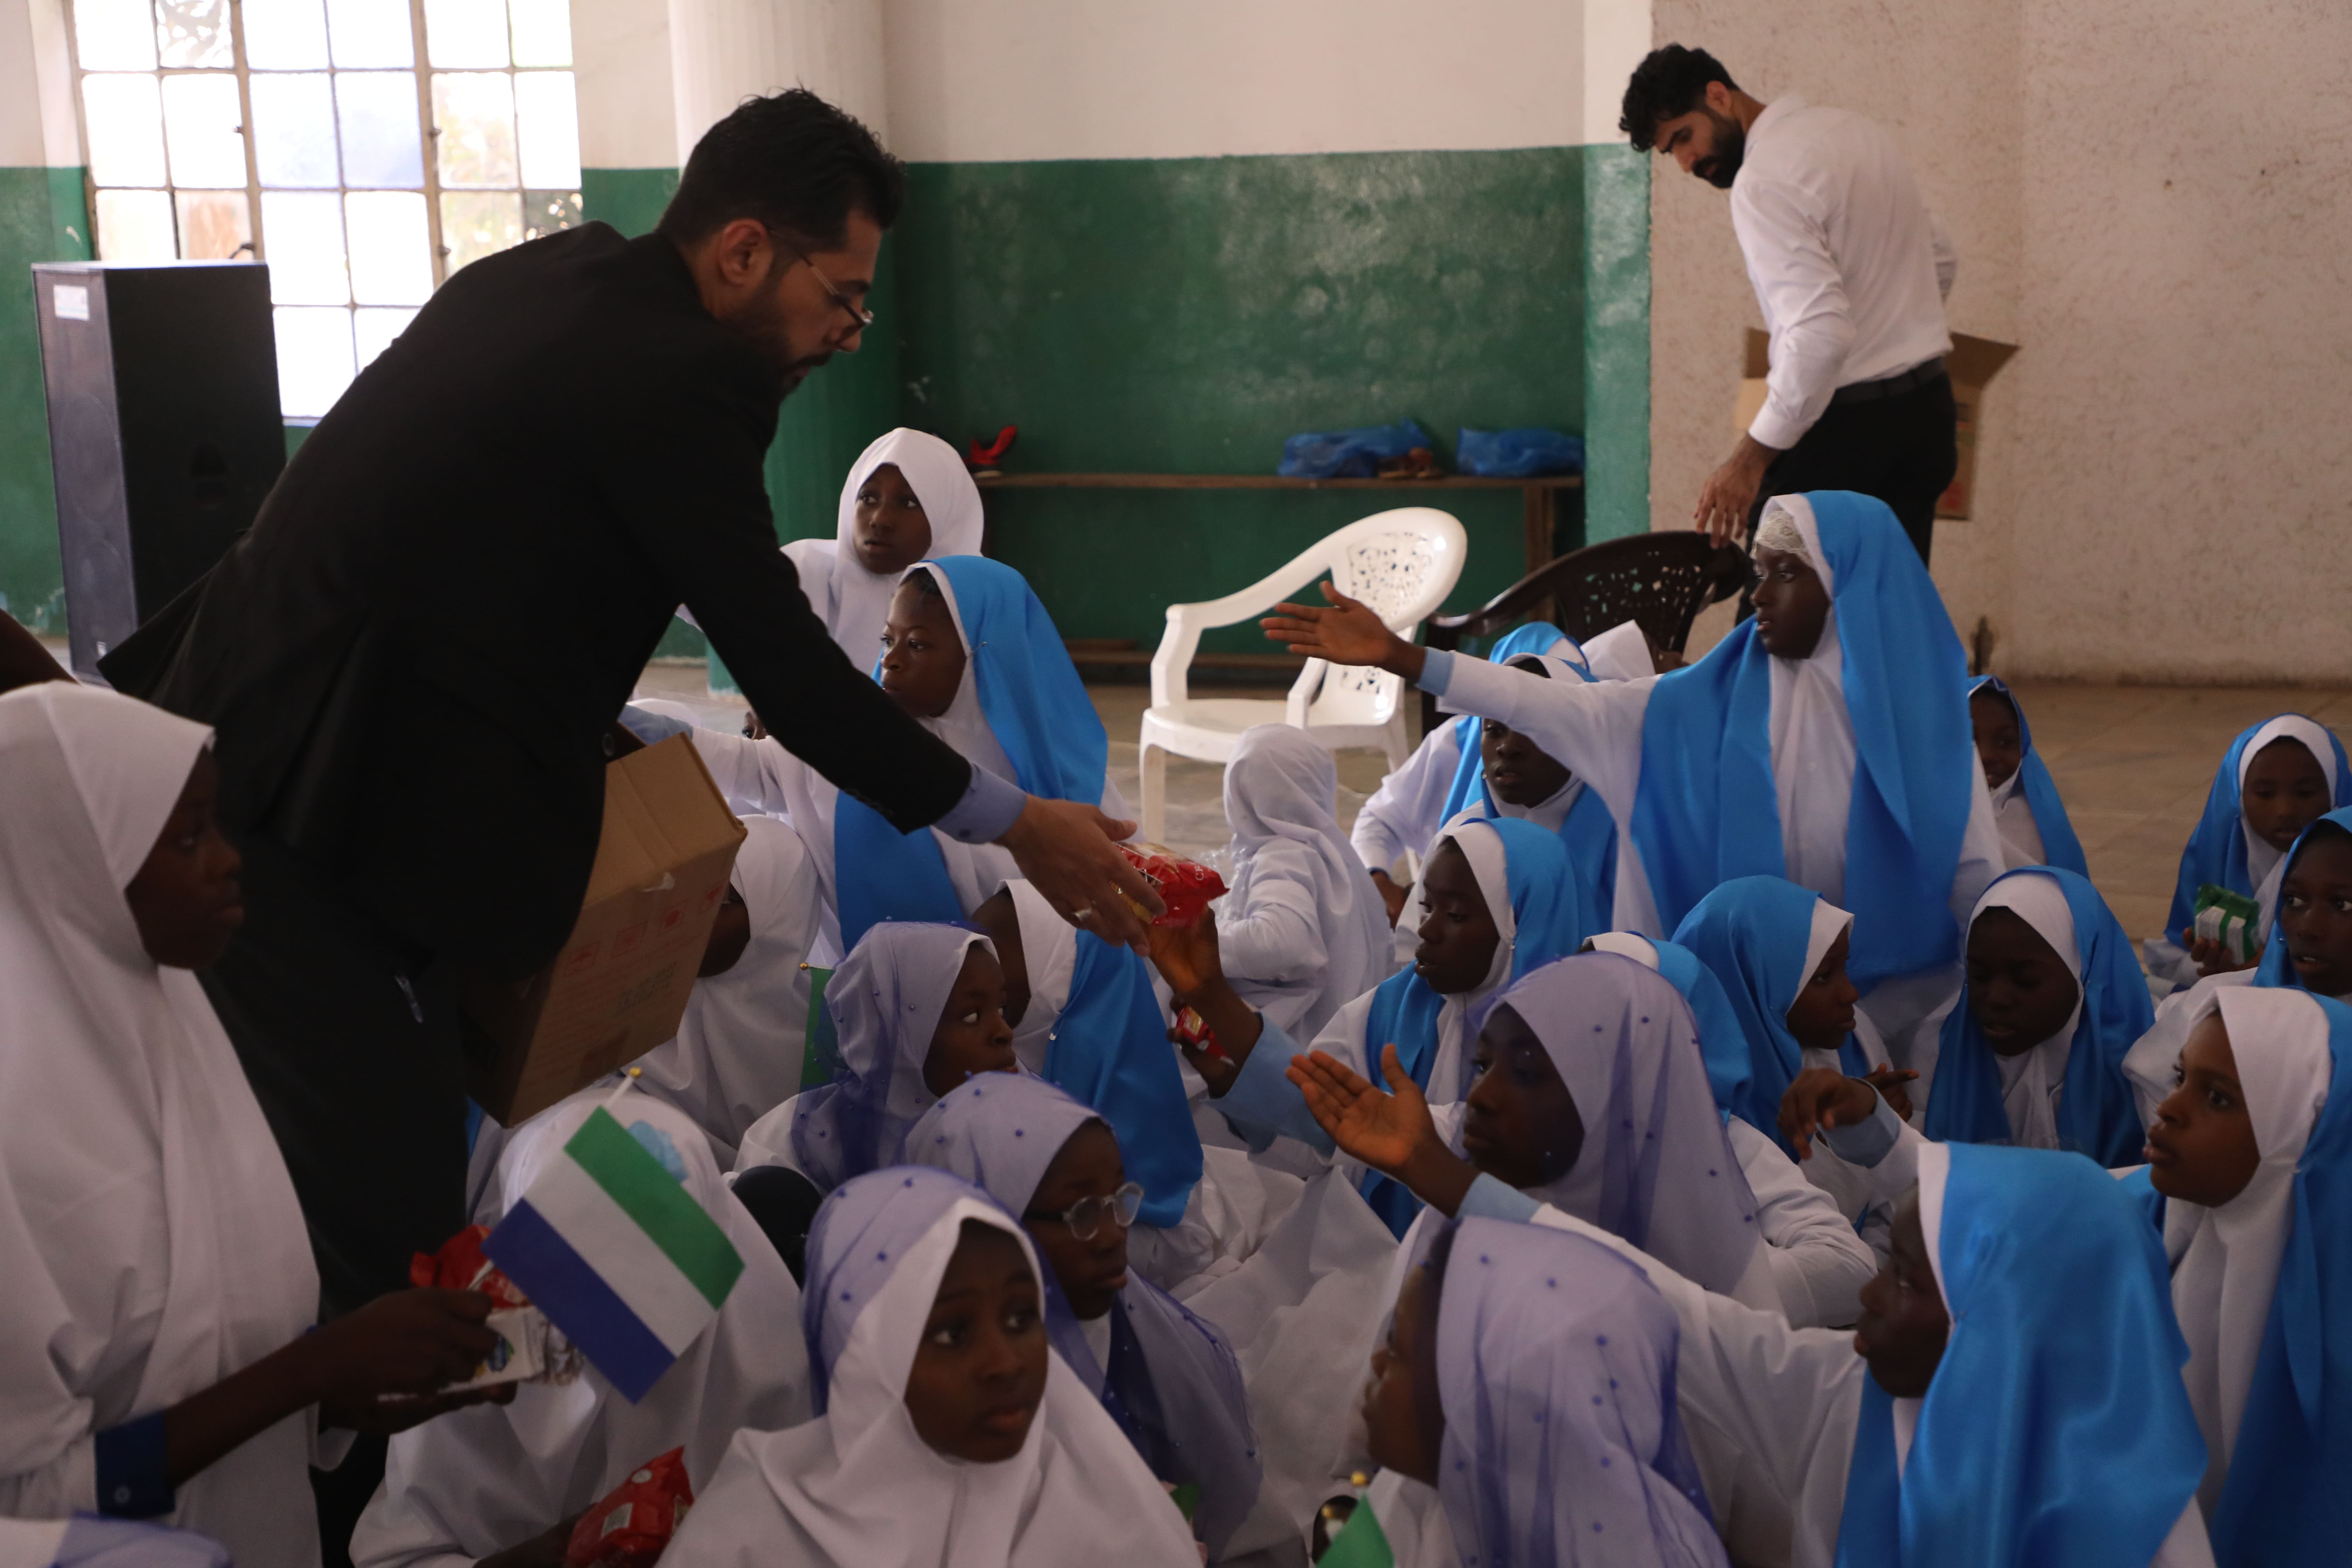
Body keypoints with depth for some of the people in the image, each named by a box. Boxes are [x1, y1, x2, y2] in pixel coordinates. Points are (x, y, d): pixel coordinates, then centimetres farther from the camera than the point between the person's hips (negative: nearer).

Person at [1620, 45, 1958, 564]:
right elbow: (1941, 261, 21)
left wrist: (1751, 458, -24)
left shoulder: (1764, 180, -17)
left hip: (1848, 424, -9)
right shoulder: (1852, 128, 11)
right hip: (1928, 412, 9)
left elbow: (1821, 331, -27)